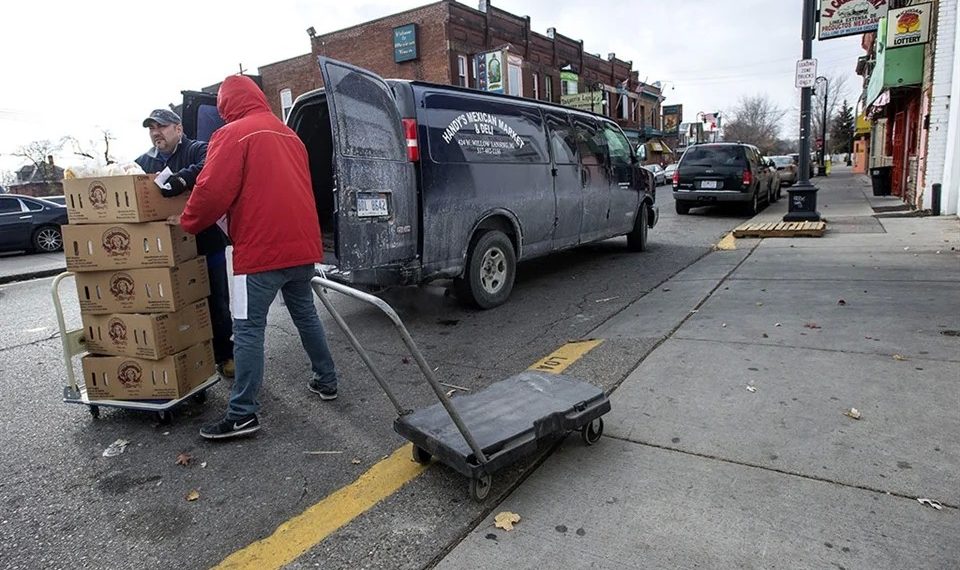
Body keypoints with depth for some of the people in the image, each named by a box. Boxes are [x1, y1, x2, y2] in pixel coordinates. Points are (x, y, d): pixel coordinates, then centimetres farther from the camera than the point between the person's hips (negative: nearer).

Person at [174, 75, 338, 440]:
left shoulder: (233, 134, -5)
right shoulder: (289, 135, 19)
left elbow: (213, 191, -11)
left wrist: (187, 223, 4)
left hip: (261, 250, -7)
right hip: (302, 245, 8)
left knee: (248, 329, -3)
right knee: (305, 313, 19)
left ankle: (243, 415, 0)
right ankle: (327, 381, 28)